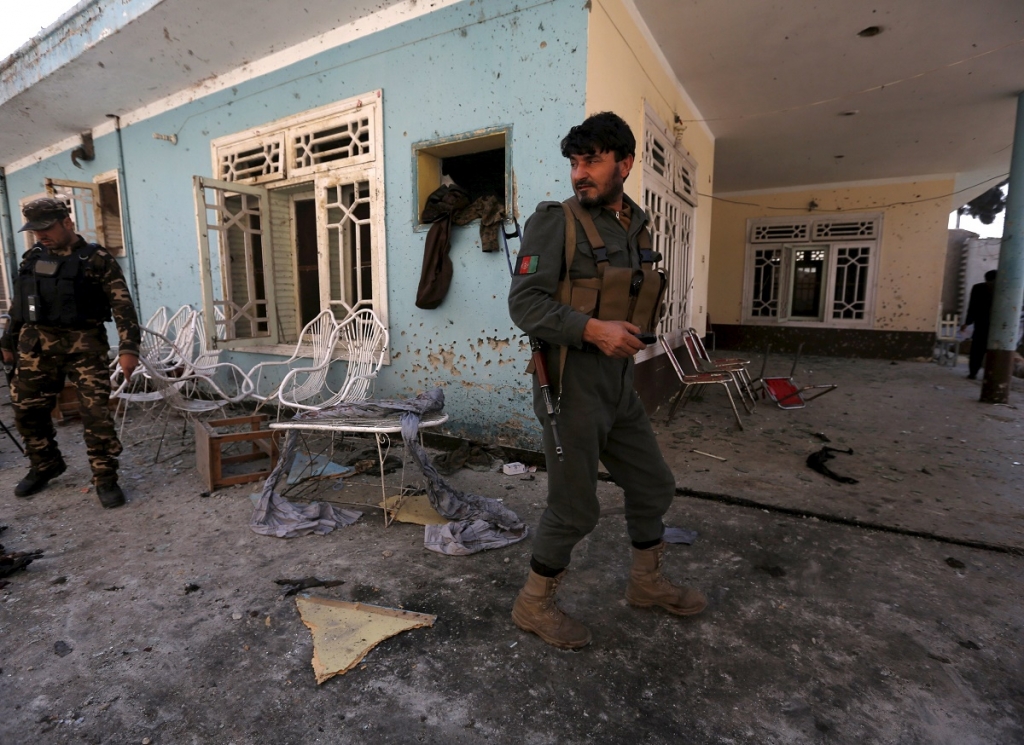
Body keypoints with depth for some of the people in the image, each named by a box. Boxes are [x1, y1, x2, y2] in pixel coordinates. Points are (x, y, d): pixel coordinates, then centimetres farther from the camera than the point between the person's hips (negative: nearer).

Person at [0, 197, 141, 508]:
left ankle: (105, 479, 2)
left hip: (84, 343, -6)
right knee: (27, 409, 11)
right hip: (36, 343, 6)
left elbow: (122, 305, -12)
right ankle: (45, 466, 32)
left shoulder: (96, 259, -5)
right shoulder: (32, 258, 12)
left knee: (96, 412, -8)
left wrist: (128, 348, -22)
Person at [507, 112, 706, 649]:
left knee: (654, 485, 18)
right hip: (572, 388, -8)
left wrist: (632, 334, 14)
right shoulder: (555, 221, -10)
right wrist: (593, 329, -28)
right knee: (574, 509, 2)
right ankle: (533, 606, 25)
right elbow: (524, 303, -19)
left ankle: (646, 583, 41)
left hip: (619, 388, 8)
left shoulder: (635, 227, 12)